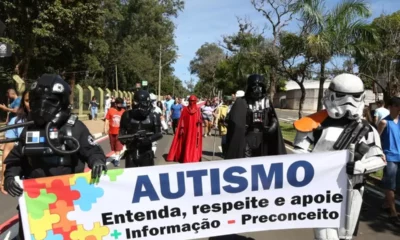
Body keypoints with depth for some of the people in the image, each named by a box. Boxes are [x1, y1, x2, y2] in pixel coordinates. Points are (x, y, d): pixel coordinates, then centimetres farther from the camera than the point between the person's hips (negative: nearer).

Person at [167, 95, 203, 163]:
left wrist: (199, 121, -18)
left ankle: (193, 158, 11)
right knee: (185, 143, 6)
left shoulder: (197, 110, 3)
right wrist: (182, 128, -8)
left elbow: (199, 120, 5)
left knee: (193, 144, 4)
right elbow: (182, 119, -1)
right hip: (186, 129, 0)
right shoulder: (185, 109, 1)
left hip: (194, 130, 0)